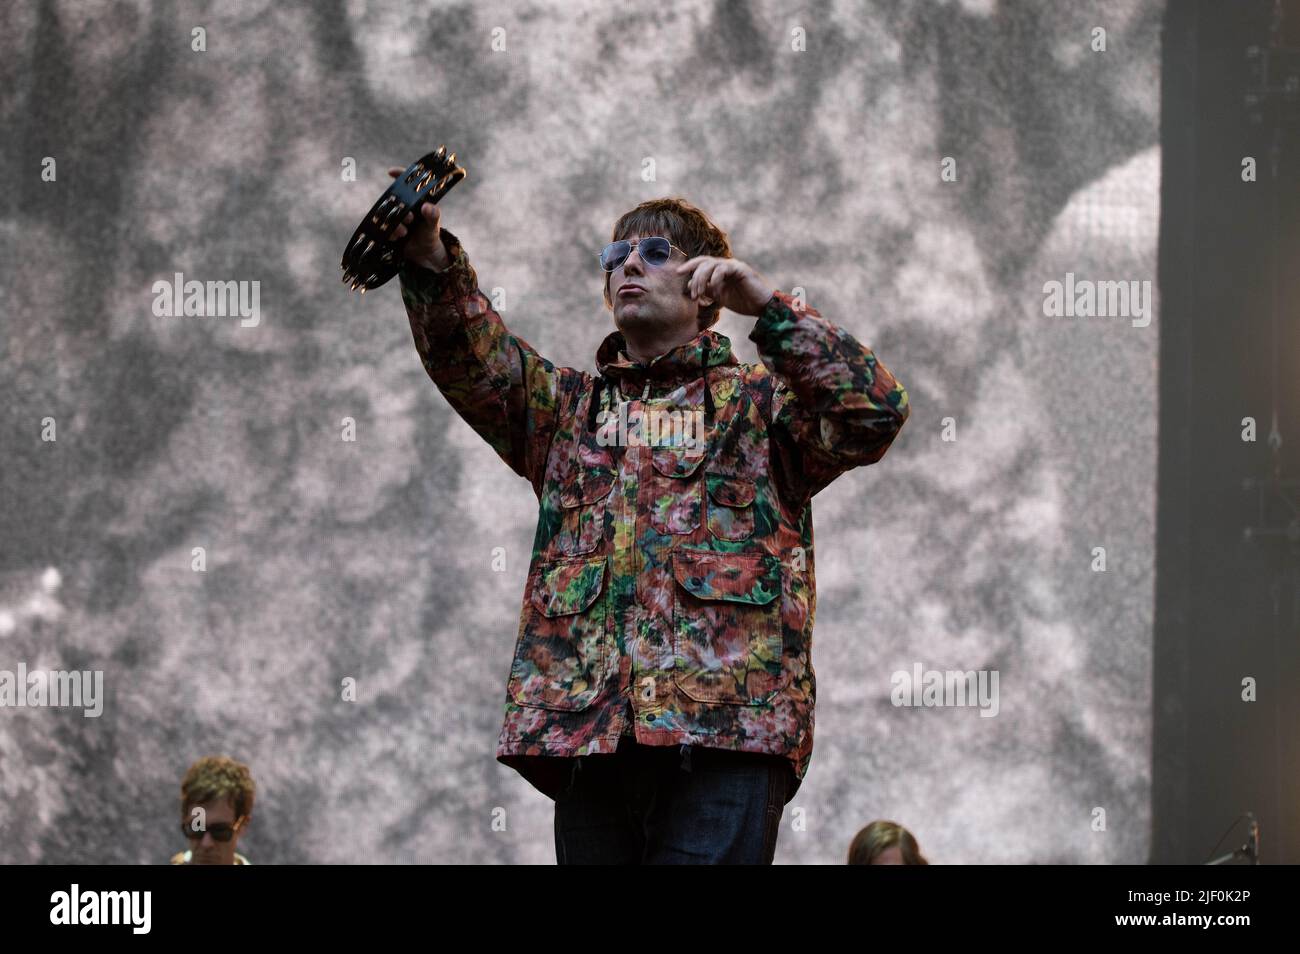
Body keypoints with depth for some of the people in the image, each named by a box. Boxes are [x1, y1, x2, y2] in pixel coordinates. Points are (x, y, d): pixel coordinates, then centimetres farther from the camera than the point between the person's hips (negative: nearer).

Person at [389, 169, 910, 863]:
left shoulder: (759, 402, 15)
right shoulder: (567, 407, 26)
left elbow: (875, 413, -2)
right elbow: (474, 358, 7)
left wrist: (767, 305, -7)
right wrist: (428, 256, -12)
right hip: (585, 726, 4)